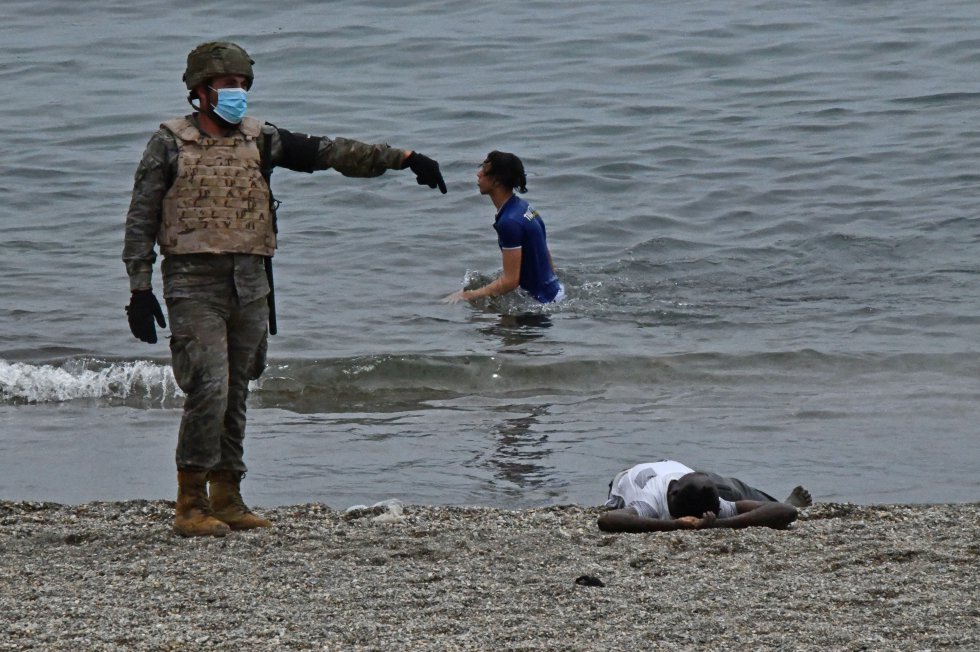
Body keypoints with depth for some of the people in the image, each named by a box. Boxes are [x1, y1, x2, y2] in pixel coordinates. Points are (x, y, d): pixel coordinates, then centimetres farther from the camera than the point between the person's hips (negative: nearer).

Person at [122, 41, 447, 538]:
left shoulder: (258, 139, 11)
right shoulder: (170, 143, 0)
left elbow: (328, 152, 7)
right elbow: (141, 219, 0)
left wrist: (401, 158, 0)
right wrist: (140, 288, -7)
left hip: (250, 285, 5)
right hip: (194, 285, -5)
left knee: (236, 395, 9)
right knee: (209, 389, -14)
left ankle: (227, 499, 17)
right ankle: (190, 506, -8)